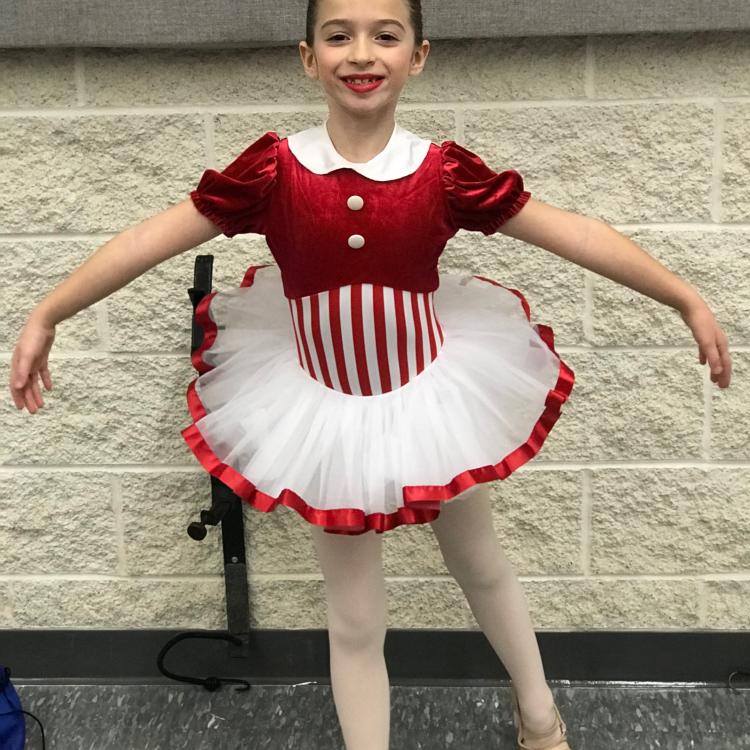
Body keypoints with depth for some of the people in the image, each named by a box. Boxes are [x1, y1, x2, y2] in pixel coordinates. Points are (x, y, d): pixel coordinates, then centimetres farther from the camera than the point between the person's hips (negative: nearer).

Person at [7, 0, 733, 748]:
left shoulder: (445, 171, -15)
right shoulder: (273, 169, -16)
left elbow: (575, 233, -11)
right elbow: (149, 239, -12)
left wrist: (688, 301, -7)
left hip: (430, 396, 1)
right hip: (325, 408, -1)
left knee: (480, 566, 24)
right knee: (355, 620, 13)